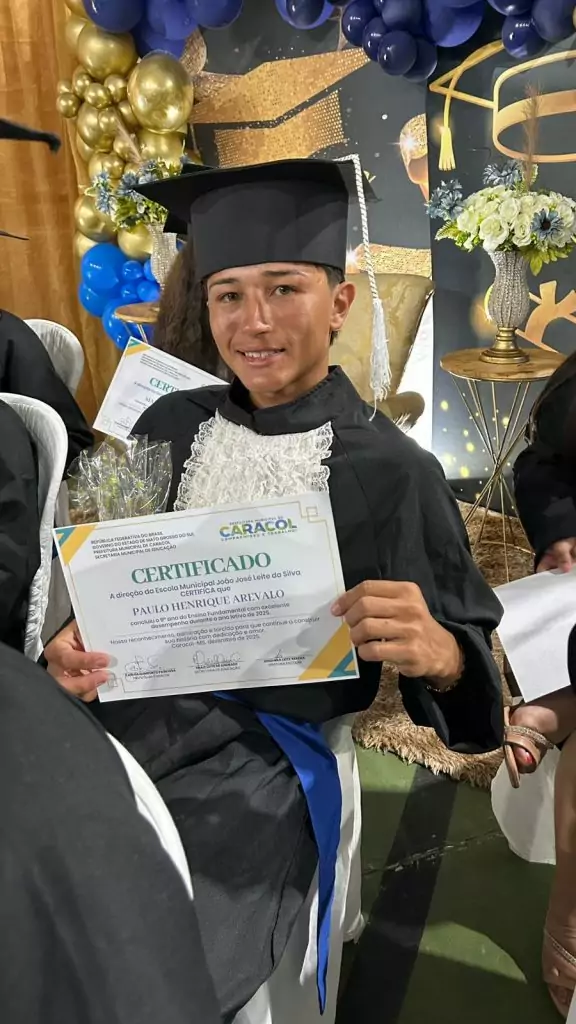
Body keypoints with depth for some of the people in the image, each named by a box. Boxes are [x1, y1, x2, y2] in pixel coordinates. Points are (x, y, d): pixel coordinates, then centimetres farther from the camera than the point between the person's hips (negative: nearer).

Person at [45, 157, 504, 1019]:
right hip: (128, 712, 4)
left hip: (266, 753, -3)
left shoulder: (393, 471, -7)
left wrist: (438, 653, -26)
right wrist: (78, 642, -8)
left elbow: (466, 659, -3)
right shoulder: (171, 426, 5)